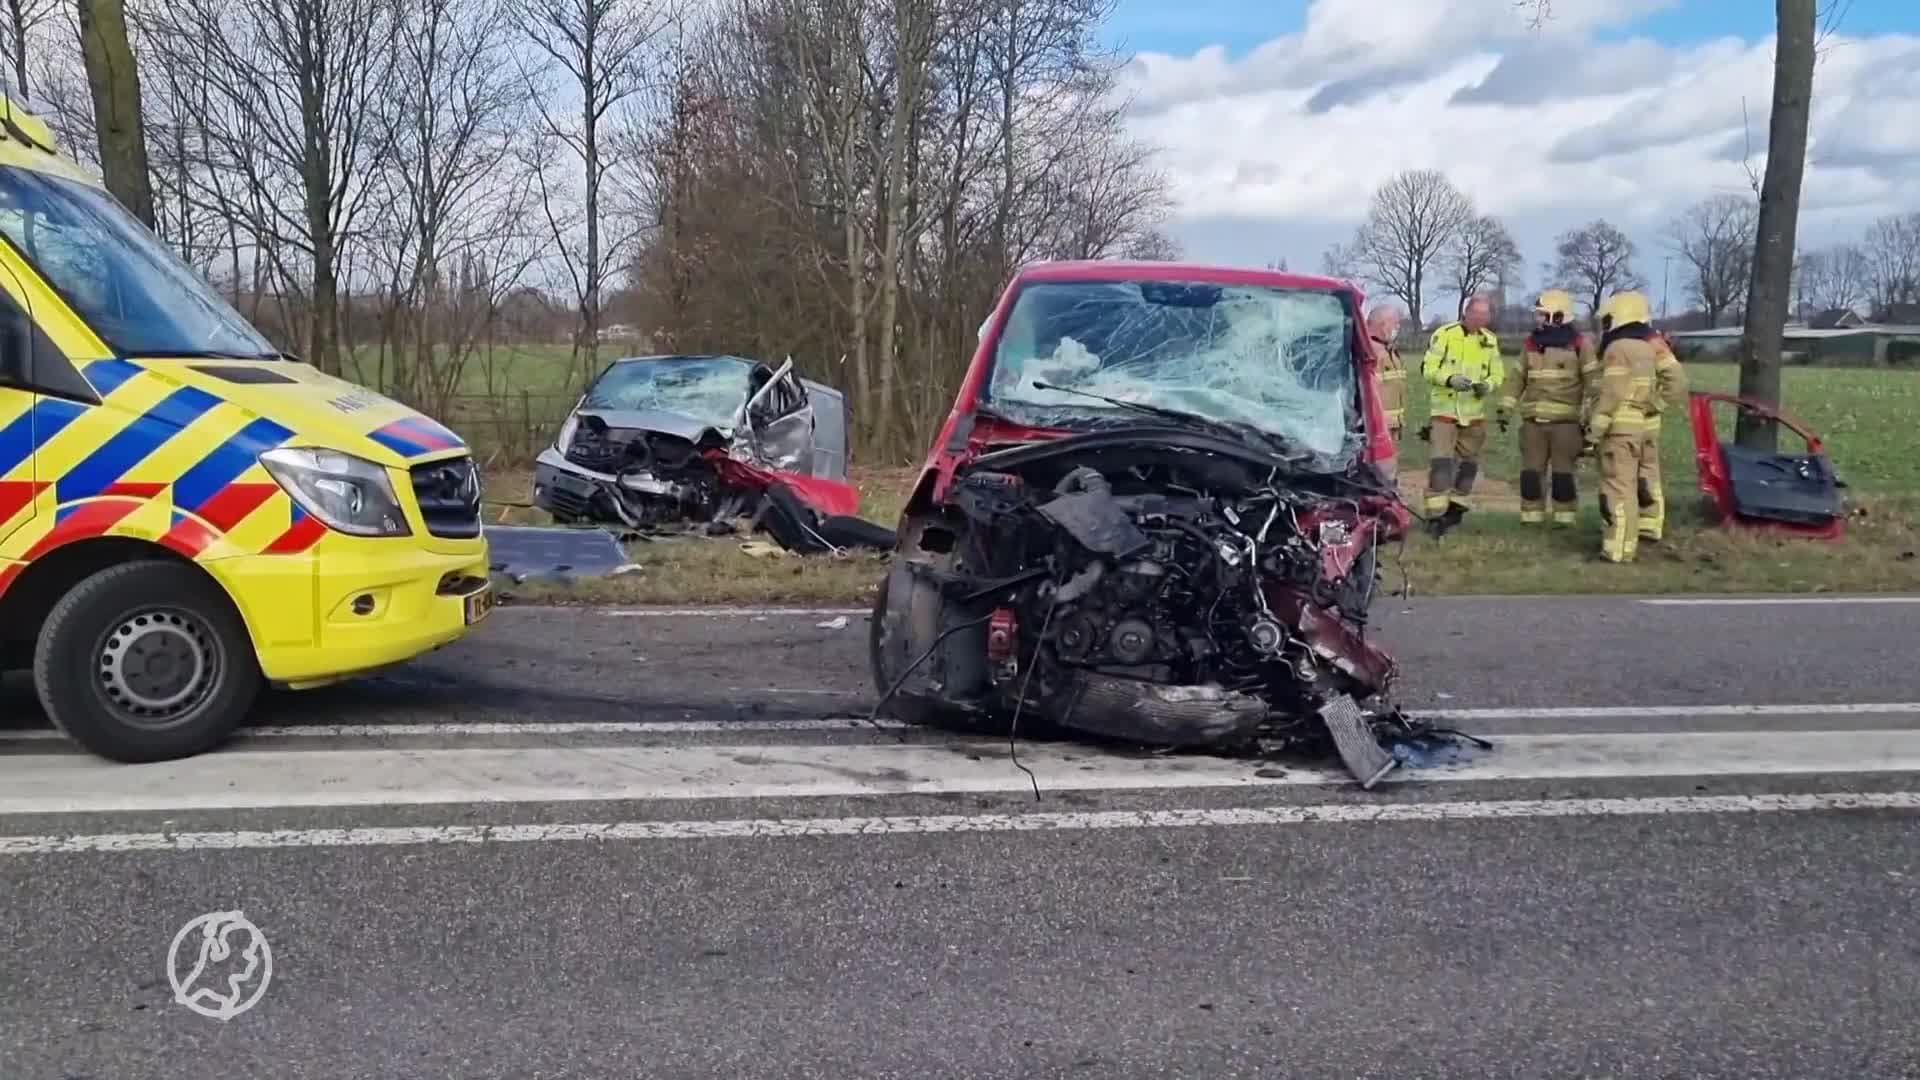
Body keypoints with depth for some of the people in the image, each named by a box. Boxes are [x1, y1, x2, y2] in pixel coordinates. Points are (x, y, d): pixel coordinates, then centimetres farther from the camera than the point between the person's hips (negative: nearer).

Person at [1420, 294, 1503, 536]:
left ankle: (1456, 507, 27)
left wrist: (1488, 384, -12)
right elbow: (1428, 369, -9)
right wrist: (1450, 379, -26)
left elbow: (1498, 374, 11)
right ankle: (1435, 514, -11)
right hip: (1445, 409, -5)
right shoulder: (1444, 335, -8)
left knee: (1468, 463, 12)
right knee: (1441, 463, -13)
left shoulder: (1490, 340, 7)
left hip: (1475, 412, 5)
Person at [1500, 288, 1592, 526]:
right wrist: (1505, 409, 11)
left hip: (1565, 421, -5)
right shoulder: (1532, 342, 11)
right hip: (1533, 420, 5)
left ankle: (1565, 518, 10)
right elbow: (1518, 378, 16)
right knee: (1531, 471, 6)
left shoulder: (1579, 344, -5)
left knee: (1563, 472, 2)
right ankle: (1531, 516, 14)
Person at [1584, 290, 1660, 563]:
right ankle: (1627, 544, 19)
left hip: (1618, 429, -9)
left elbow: (1610, 397, -18)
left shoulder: (1618, 349, -13)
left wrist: (1592, 434, -16)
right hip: (1637, 427, 9)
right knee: (1628, 488, 14)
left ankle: (1618, 550, -7)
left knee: (1617, 489, -7)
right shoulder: (1644, 347, 16)